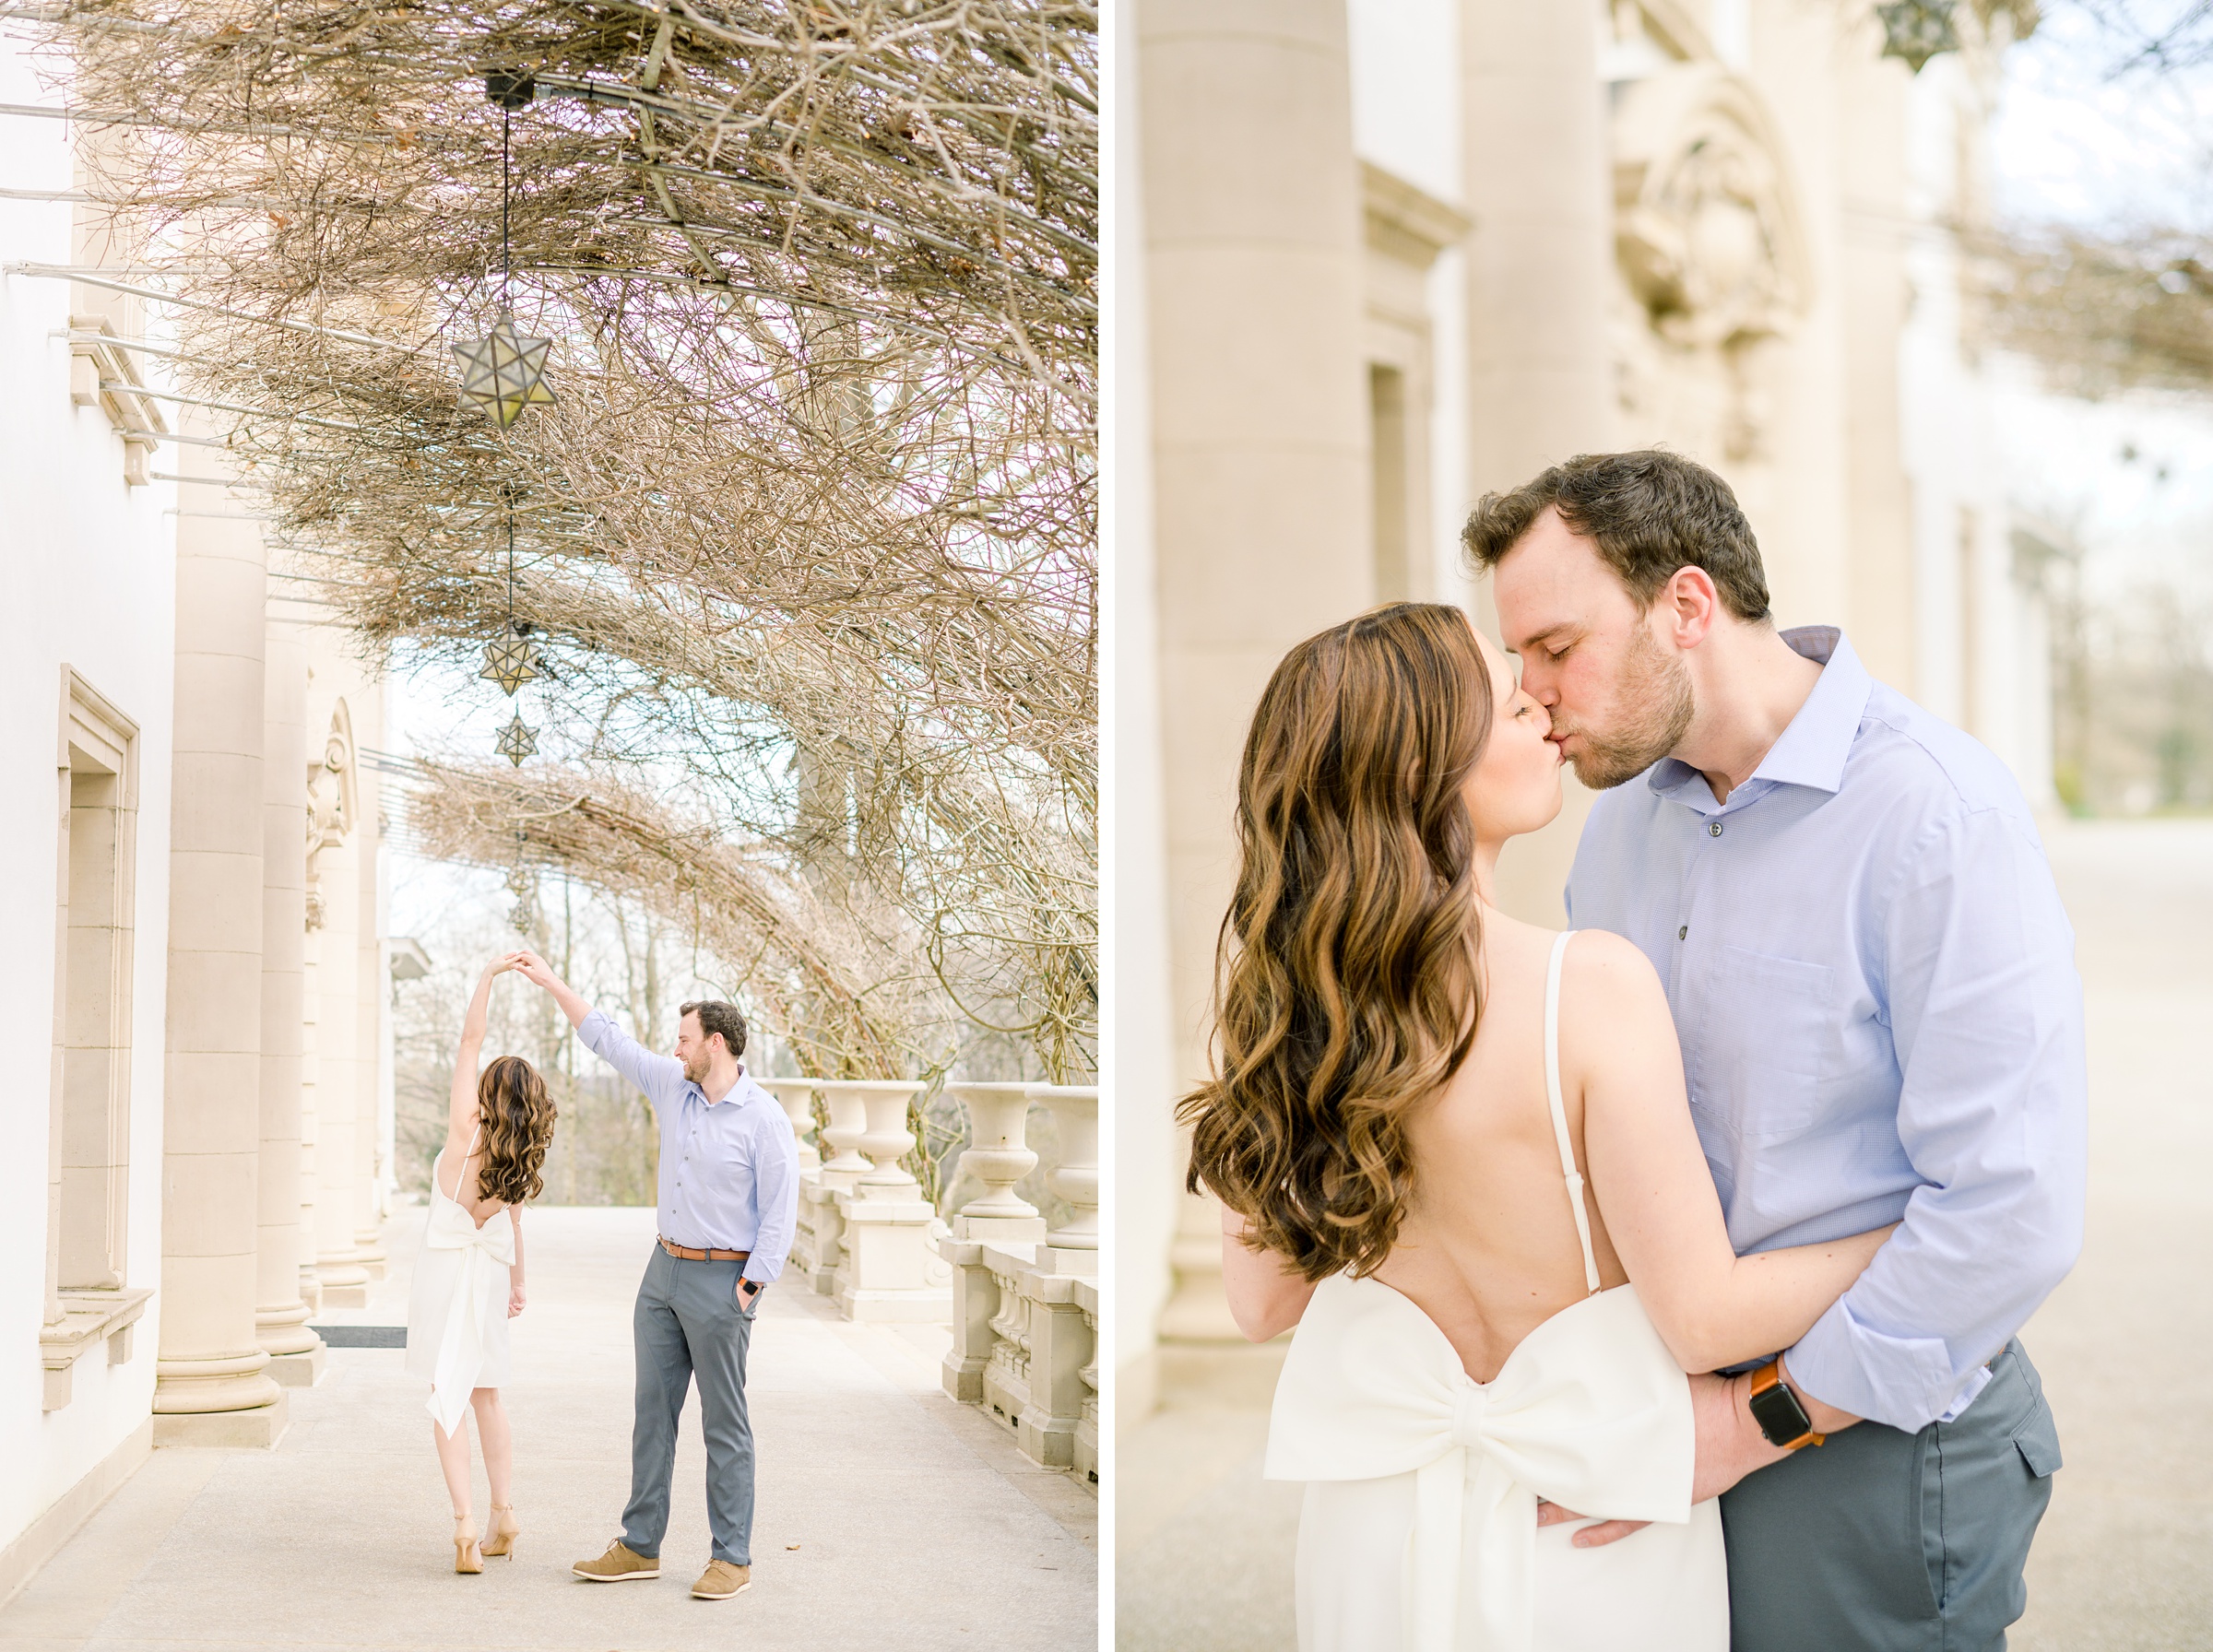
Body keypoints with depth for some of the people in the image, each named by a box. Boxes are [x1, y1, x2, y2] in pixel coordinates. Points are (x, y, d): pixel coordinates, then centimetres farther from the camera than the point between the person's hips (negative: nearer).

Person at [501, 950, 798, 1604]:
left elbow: (780, 1213, -13)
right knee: (652, 1411, 9)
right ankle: (640, 1547, 16)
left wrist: (750, 1288, -17)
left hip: (721, 1281, -7)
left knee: (725, 1423, -2)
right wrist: (550, 980, 13)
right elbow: (608, 1038, 13)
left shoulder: (764, 1120, -13)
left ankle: (732, 1557, 5)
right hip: (664, 1271, 7)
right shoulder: (673, 1087, 6)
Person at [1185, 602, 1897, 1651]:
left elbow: (1260, 1303, 2)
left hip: (1370, 1521, 4)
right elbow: (1705, 1318, -18)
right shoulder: (1592, 988, -25)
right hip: (1590, 1541, -4)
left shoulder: (1274, 993, -9)